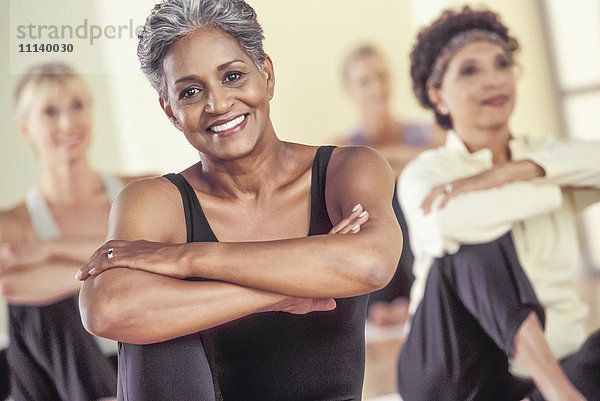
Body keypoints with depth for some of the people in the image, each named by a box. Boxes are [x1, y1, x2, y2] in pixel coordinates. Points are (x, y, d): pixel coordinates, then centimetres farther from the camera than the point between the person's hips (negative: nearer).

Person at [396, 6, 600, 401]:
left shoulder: (551, 155, 11)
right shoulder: (427, 173, -1)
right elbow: (450, 222, -26)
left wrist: (515, 170, -20)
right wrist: (561, 187, -13)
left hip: (555, 362, 3)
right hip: (453, 365, -2)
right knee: (478, 243, -30)